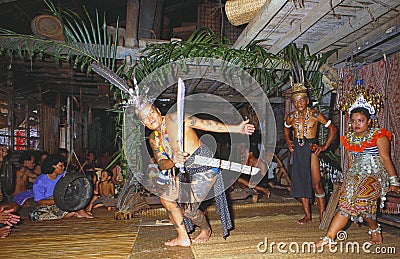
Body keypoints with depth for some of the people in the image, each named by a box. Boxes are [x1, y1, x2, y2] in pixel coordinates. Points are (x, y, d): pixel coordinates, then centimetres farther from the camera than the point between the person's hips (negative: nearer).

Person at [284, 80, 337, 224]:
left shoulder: (315, 115, -8)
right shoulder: (291, 116, 2)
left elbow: (332, 129, 0)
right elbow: (286, 129, 25)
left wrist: (324, 146, -3)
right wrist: (288, 142, 12)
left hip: (311, 149, -4)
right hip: (297, 150, 4)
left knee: (316, 184, -7)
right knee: (301, 182, 7)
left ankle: (322, 214, 7)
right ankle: (307, 215, 18)